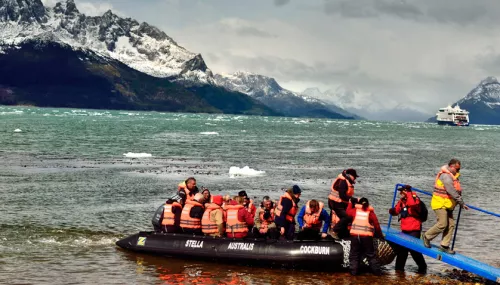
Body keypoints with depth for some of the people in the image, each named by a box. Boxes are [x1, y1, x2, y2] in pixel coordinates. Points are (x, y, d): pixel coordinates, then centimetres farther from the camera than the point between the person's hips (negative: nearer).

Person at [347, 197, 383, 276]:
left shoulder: (355, 210, 6)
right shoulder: (371, 213, 3)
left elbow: (348, 211, 27)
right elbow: (377, 225, 3)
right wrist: (380, 236, 14)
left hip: (355, 235, 1)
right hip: (367, 237, -1)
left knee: (354, 254, 10)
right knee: (371, 254, 10)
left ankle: (353, 270, 2)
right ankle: (376, 270, 9)